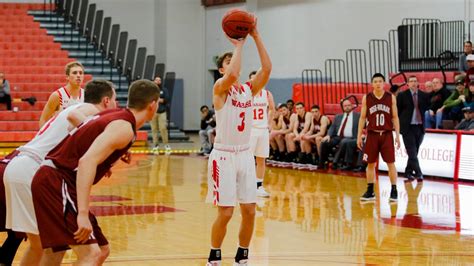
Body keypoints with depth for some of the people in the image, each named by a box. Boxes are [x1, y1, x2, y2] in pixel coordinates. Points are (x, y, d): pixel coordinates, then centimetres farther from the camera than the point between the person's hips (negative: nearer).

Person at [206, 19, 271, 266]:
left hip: (245, 155, 5)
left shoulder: (249, 88, 8)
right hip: (224, 156, -5)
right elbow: (232, 75, -30)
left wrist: (256, 37, -12)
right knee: (225, 212, -4)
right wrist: (238, 45, -19)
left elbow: (267, 69, -8)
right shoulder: (220, 88, -7)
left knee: (249, 211, 5)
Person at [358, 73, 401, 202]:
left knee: (391, 163, -2)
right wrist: (359, 136, 1)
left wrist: (397, 135, -3)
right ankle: (370, 191, 14)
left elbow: (395, 117, 3)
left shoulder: (391, 98, 0)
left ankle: (394, 191, 5)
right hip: (372, 134, 1)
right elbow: (362, 117, 5)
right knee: (370, 163, 5)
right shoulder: (366, 98, 1)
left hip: (387, 134, -1)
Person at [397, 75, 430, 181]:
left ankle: (409, 172, 20)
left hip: (420, 127, 3)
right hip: (407, 127, -3)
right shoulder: (402, 95, -1)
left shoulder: (424, 96, 6)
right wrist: (399, 124, 3)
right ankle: (418, 173, -11)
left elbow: (427, 107, 17)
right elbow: (397, 111, 3)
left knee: (414, 152, 8)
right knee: (412, 152, -9)